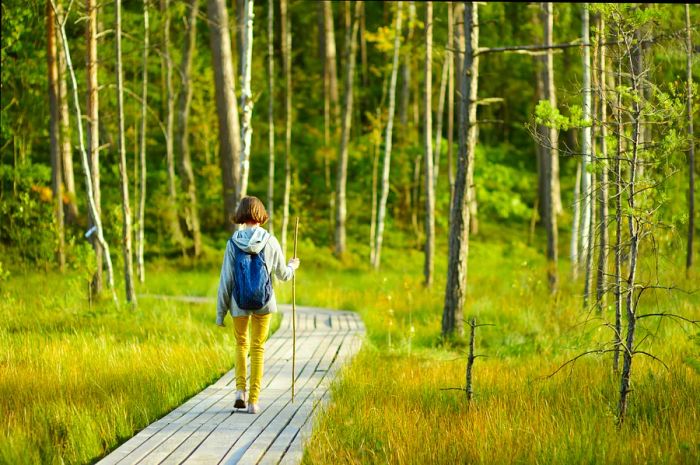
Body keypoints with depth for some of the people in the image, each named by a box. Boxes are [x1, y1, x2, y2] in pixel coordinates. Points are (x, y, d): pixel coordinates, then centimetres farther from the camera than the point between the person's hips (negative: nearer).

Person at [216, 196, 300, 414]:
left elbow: (226, 279, -6)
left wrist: (220, 312, 1)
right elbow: (283, 274, 4)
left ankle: (240, 390, 7)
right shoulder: (270, 241, -7)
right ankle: (253, 400, 9)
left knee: (241, 343, 22)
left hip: (239, 302, 0)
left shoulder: (233, 243, -8)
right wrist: (293, 266, 28)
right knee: (257, 348, 10)